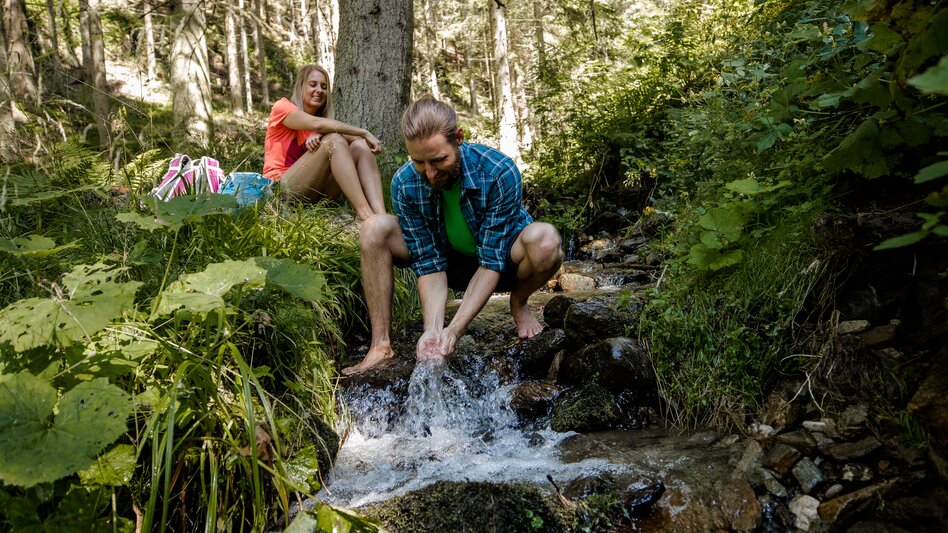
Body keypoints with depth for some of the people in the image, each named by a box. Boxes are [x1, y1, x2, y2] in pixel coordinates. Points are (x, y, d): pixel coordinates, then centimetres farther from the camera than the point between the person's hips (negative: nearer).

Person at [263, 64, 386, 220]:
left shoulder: (319, 121, 20)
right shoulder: (282, 107, 1)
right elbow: (317, 124, -19)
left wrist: (319, 135, -24)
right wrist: (365, 133, -20)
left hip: (316, 190, 6)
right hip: (282, 188, -6)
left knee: (360, 145, -14)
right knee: (333, 140, -26)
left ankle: (380, 215, -39)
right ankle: (364, 213, -44)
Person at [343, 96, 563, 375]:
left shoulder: (500, 173, -30)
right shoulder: (404, 184, -21)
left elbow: (492, 261, -29)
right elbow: (429, 263, -19)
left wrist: (454, 329, -35)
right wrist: (432, 330, -33)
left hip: (502, 264, -2)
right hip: (450, 261, 3)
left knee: (543, 238, -37)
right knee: (375, 229, -20)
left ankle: (519, 304, -4)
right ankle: (381, 346, -19)